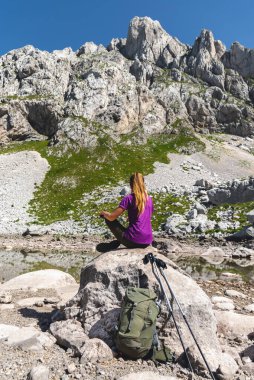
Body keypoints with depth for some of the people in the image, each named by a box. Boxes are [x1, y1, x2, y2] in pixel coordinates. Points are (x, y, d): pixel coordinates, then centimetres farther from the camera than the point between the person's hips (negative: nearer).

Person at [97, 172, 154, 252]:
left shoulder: (129, 198, -10)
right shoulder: (149, 199, 8)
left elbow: (111, 217, -10)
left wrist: (103, 213, 11)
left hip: (134, 241, -6)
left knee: (108, 219, 8)